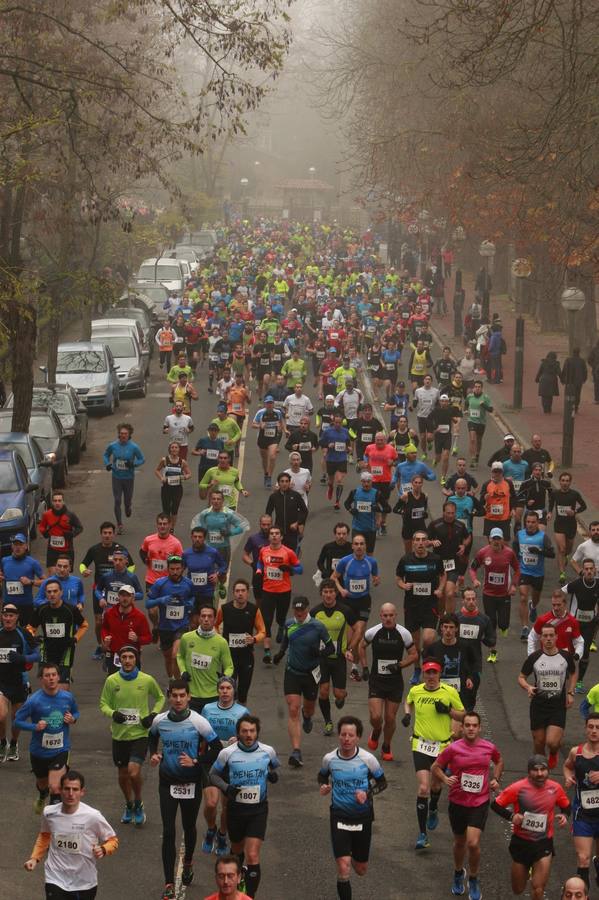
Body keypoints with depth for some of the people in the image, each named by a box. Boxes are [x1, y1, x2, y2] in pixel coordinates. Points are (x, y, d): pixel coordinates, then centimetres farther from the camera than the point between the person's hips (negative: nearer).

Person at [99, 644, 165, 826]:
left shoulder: (147, 680, -6)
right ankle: (129, 805, 38)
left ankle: (138, 803, 9)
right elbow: (103, 704, 4)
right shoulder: (111, 680, -5)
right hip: (119, 734, 2)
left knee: (134, 772, -18)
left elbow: (160, 698, 12)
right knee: (122, 774, 12)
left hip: (140, 734, -2)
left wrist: (154, 714, -4)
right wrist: (112, 714, -16)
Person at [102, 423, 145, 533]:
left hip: (129, 478, -1)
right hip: (116, 478, 1)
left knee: (127, 500, 9)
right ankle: (119, 525, 9)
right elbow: (106, 455, 13)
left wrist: (133, 464, -22)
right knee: (117, 501, -3)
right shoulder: (113, 446, -6)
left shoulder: (134, 447, -11)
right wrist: (107, 464, -6)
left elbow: (142, 459, -3)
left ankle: (129, 505, 49)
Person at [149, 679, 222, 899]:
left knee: (189, 827, 17)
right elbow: (152, 737, 20)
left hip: (191, 782, -1)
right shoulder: (160, 720, -4)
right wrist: (153, 754, 1)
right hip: (168, 782, 1)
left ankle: (188, 862, 47)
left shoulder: (199, 722, -14)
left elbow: (217, 750, -8)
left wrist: (195, 761, -18)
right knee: (168, 833, -6)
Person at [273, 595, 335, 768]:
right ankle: (296, 752, -15)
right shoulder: (289, 624, 0)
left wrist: (319, 652, -23)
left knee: (308, 707, 19)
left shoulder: (317, 627, -10)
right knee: (293, 711, -11)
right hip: (292, 673, 1)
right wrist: (280, 653, 9)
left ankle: (307, 716, 60)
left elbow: (331, 648, -4)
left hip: (311, 674, -1)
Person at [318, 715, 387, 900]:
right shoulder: (329, 759, -7)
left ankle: (354, 857, 51)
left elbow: (382, 782, 1)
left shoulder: (367, 759, -12)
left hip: (363, 817, 1)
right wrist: (323, 786, -9)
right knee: (343, 869, -14)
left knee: (361, 870, 14)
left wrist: (367, 793, -18)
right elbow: (322, 775, 14)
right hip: (339, 817, 0)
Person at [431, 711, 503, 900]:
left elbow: (499, 761, 19)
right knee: (459, 842, 16)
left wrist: (496, 779, 4)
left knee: (473, 843, -14)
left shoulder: (489, 748, -4)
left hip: (480, 802, -1)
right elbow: (435, 768, 1)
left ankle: (473, 879, 10)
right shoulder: (453, 749, -10)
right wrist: (445, 779, -18)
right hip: (457, 802, 1)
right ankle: (458, 873, 45)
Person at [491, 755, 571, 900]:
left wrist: (565, 815, -11)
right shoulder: (518, 788, -15)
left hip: (544, 843, 0)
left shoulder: (555, 788, -6)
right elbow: (496, 805, -7)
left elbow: (566, 806, 12)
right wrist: (511, 816, -23)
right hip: (521, 843, 0)